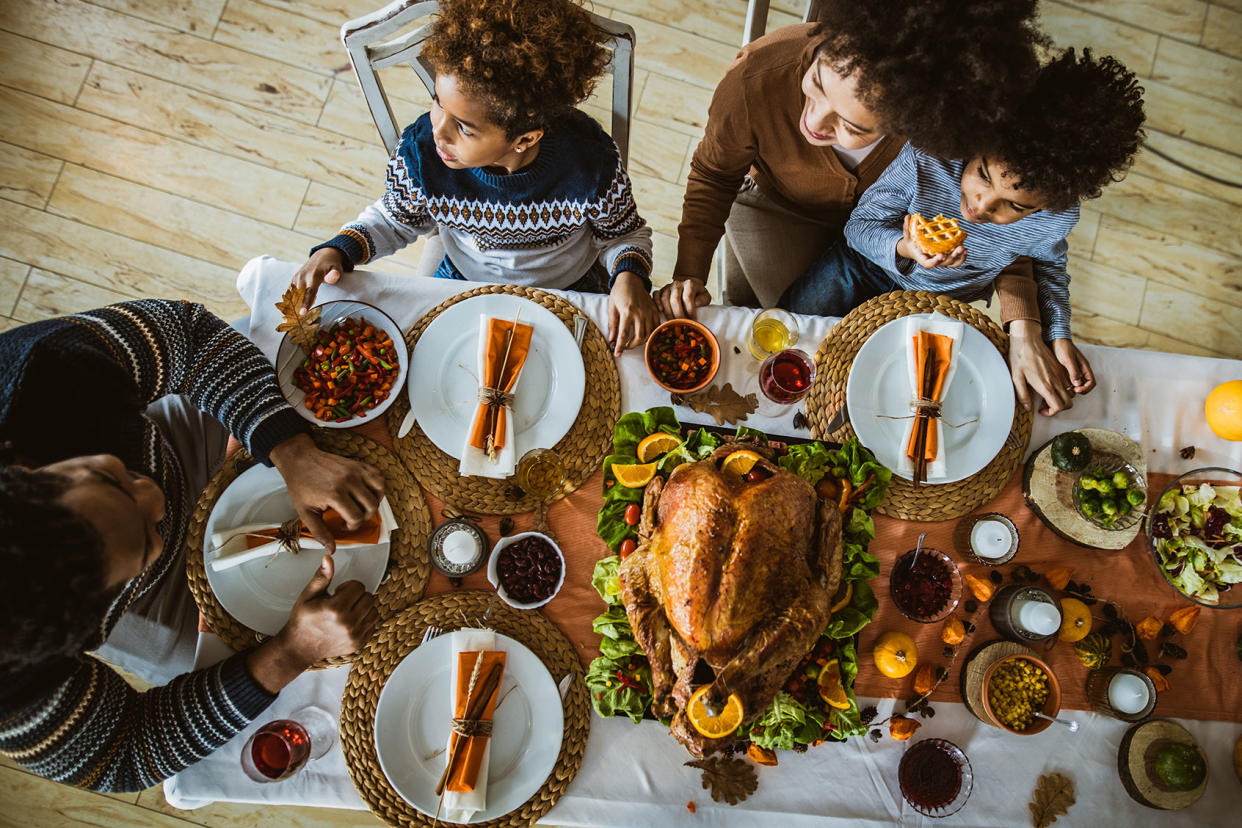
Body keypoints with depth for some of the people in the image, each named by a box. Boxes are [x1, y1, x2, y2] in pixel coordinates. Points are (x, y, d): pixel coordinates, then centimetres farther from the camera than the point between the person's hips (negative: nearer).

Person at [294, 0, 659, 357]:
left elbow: (623, 235, -12)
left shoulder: (592, 165, -35)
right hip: (463, 282, 1)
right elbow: (395, 219, -4)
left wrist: (629, 277, -34)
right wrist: (337, 251, -22)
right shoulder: (419, 153, -29)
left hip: (570, 291, -1)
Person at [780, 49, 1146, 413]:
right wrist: (903, 249, -45)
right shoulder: (926, 157, -37)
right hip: (871, 261, -1)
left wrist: (1058, 335, -13)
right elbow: (861, 223, -23)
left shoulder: (1058, 220, -27)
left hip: (945, 304, 1)